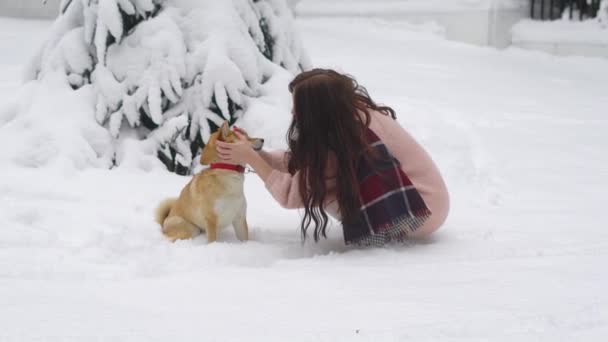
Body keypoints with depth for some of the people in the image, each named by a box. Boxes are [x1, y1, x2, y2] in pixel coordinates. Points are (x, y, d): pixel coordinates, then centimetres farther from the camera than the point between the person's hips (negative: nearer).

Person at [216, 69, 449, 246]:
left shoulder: (342, 141, -25)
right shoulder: (355, 110, -3)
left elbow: (292, 194, -15)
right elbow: (298, 162, 7)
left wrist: (250, 158, -9)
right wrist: (255, 153, 1)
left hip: (420, 213, -8)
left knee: (321, 185, -12)